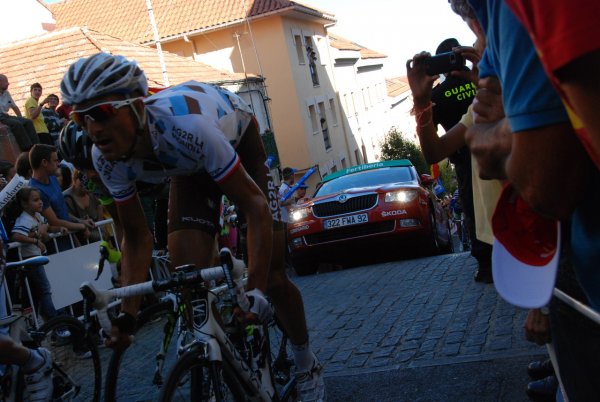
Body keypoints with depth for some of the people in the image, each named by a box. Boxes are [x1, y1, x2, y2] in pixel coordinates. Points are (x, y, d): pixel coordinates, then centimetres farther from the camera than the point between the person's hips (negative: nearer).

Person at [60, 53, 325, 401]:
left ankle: (307, 366, 18)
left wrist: (256, 291, -45)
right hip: (189, 164, 4)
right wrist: (128, 313, -22)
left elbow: (255, 206, -38)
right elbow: (137, 236, -14)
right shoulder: (106, 159, -27)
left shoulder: (184, 125, -45)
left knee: (271, 271, -8)